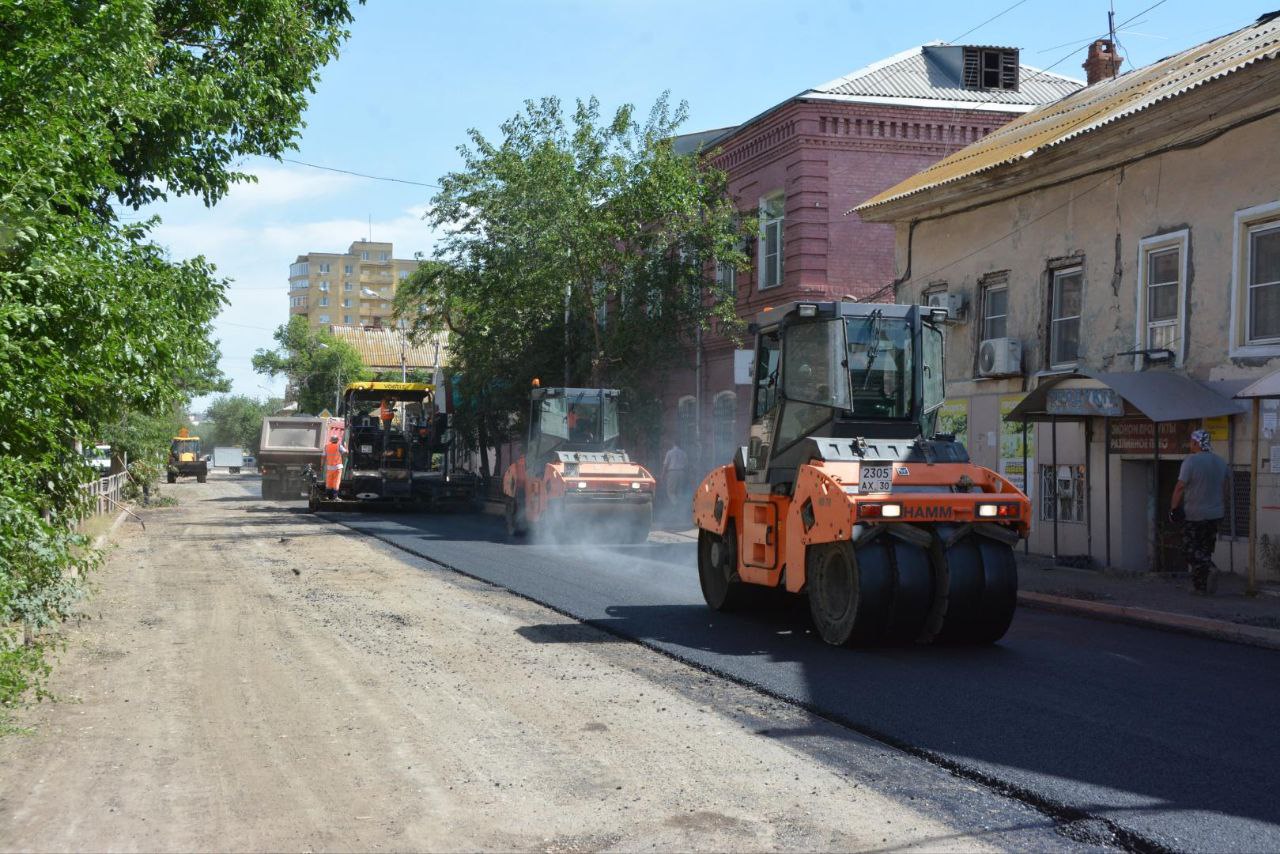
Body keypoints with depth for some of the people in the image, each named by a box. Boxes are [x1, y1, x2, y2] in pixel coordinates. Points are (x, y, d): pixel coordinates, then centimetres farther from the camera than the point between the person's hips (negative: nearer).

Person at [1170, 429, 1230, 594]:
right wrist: (1223, 507, 26)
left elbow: (1180, 487, -16)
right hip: (1215, 514, 7)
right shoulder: (1221, 462, 8)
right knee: (1206, 548, 13)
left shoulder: (1191, 461, -14)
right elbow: (1224, 488, 16)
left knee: (1191, 549, 0)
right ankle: (1202, 586, 13)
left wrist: (1173, 507, -7)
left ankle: (1208, 568, -23)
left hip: (1194, 515, -7)